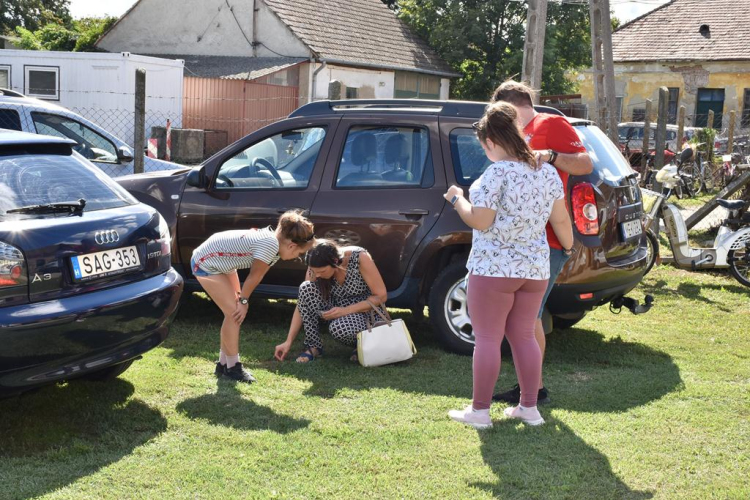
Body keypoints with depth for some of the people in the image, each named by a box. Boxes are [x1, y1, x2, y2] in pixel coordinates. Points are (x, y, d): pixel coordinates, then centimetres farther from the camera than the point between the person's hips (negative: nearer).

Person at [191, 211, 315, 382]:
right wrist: (243, 300, -6)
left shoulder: (272, 239, -1)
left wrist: (241, 297, 1)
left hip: (222, 262, 10)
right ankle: (232, 367, 1)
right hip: (205, 264, -10)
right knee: (234, 313, -10)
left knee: (235, 312, 10)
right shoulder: (270, 245, -30)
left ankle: (223, 364, 19)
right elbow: (254, 276, -18)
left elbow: (256, 275, 4)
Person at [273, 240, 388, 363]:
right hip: (336, 310, 5)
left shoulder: (359, 257, -25)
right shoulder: (315, 269, -13)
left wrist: (346, 310, -28)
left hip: (366, 311, -5)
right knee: (306, 288, -23)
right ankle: (313, 347, -14)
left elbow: (381, 296, -20)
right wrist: (288, 342, -16)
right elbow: (302, 305, -10)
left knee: (339, 328, -38)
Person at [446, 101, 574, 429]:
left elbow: (480, 221, -17)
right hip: (535, 268, 7)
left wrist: (457, 199, -1)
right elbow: (561, 220, 10)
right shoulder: (547, 172, 4)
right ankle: (529, 407, 20)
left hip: (494, 268, -7)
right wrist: (569, 247, 27)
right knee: (524, 337, 15)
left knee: (487, 338, 1)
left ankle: (479, 410, 7)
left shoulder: (497, 173, -17)